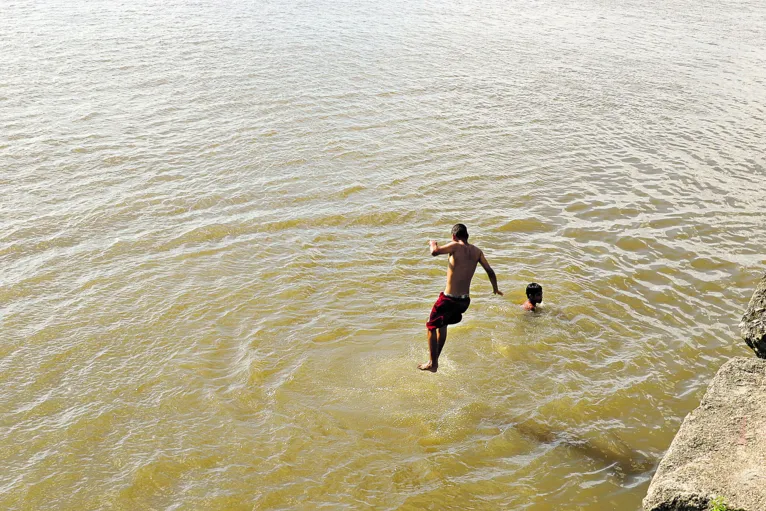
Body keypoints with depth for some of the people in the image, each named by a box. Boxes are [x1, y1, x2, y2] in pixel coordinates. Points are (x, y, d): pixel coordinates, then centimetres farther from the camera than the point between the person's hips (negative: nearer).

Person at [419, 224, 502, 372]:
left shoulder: (456, 246, -13)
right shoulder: (476, 251, 5)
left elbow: (435, 252, -28)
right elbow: (490, 271, 10)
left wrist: (433, 244, -4)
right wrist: (495, 289, 27)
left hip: (449, 299, -6)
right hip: (465, 300, 6)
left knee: (431, 326, 12)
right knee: (442, 325, 28)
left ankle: (432, 364, 13)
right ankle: (435, 357, 38)